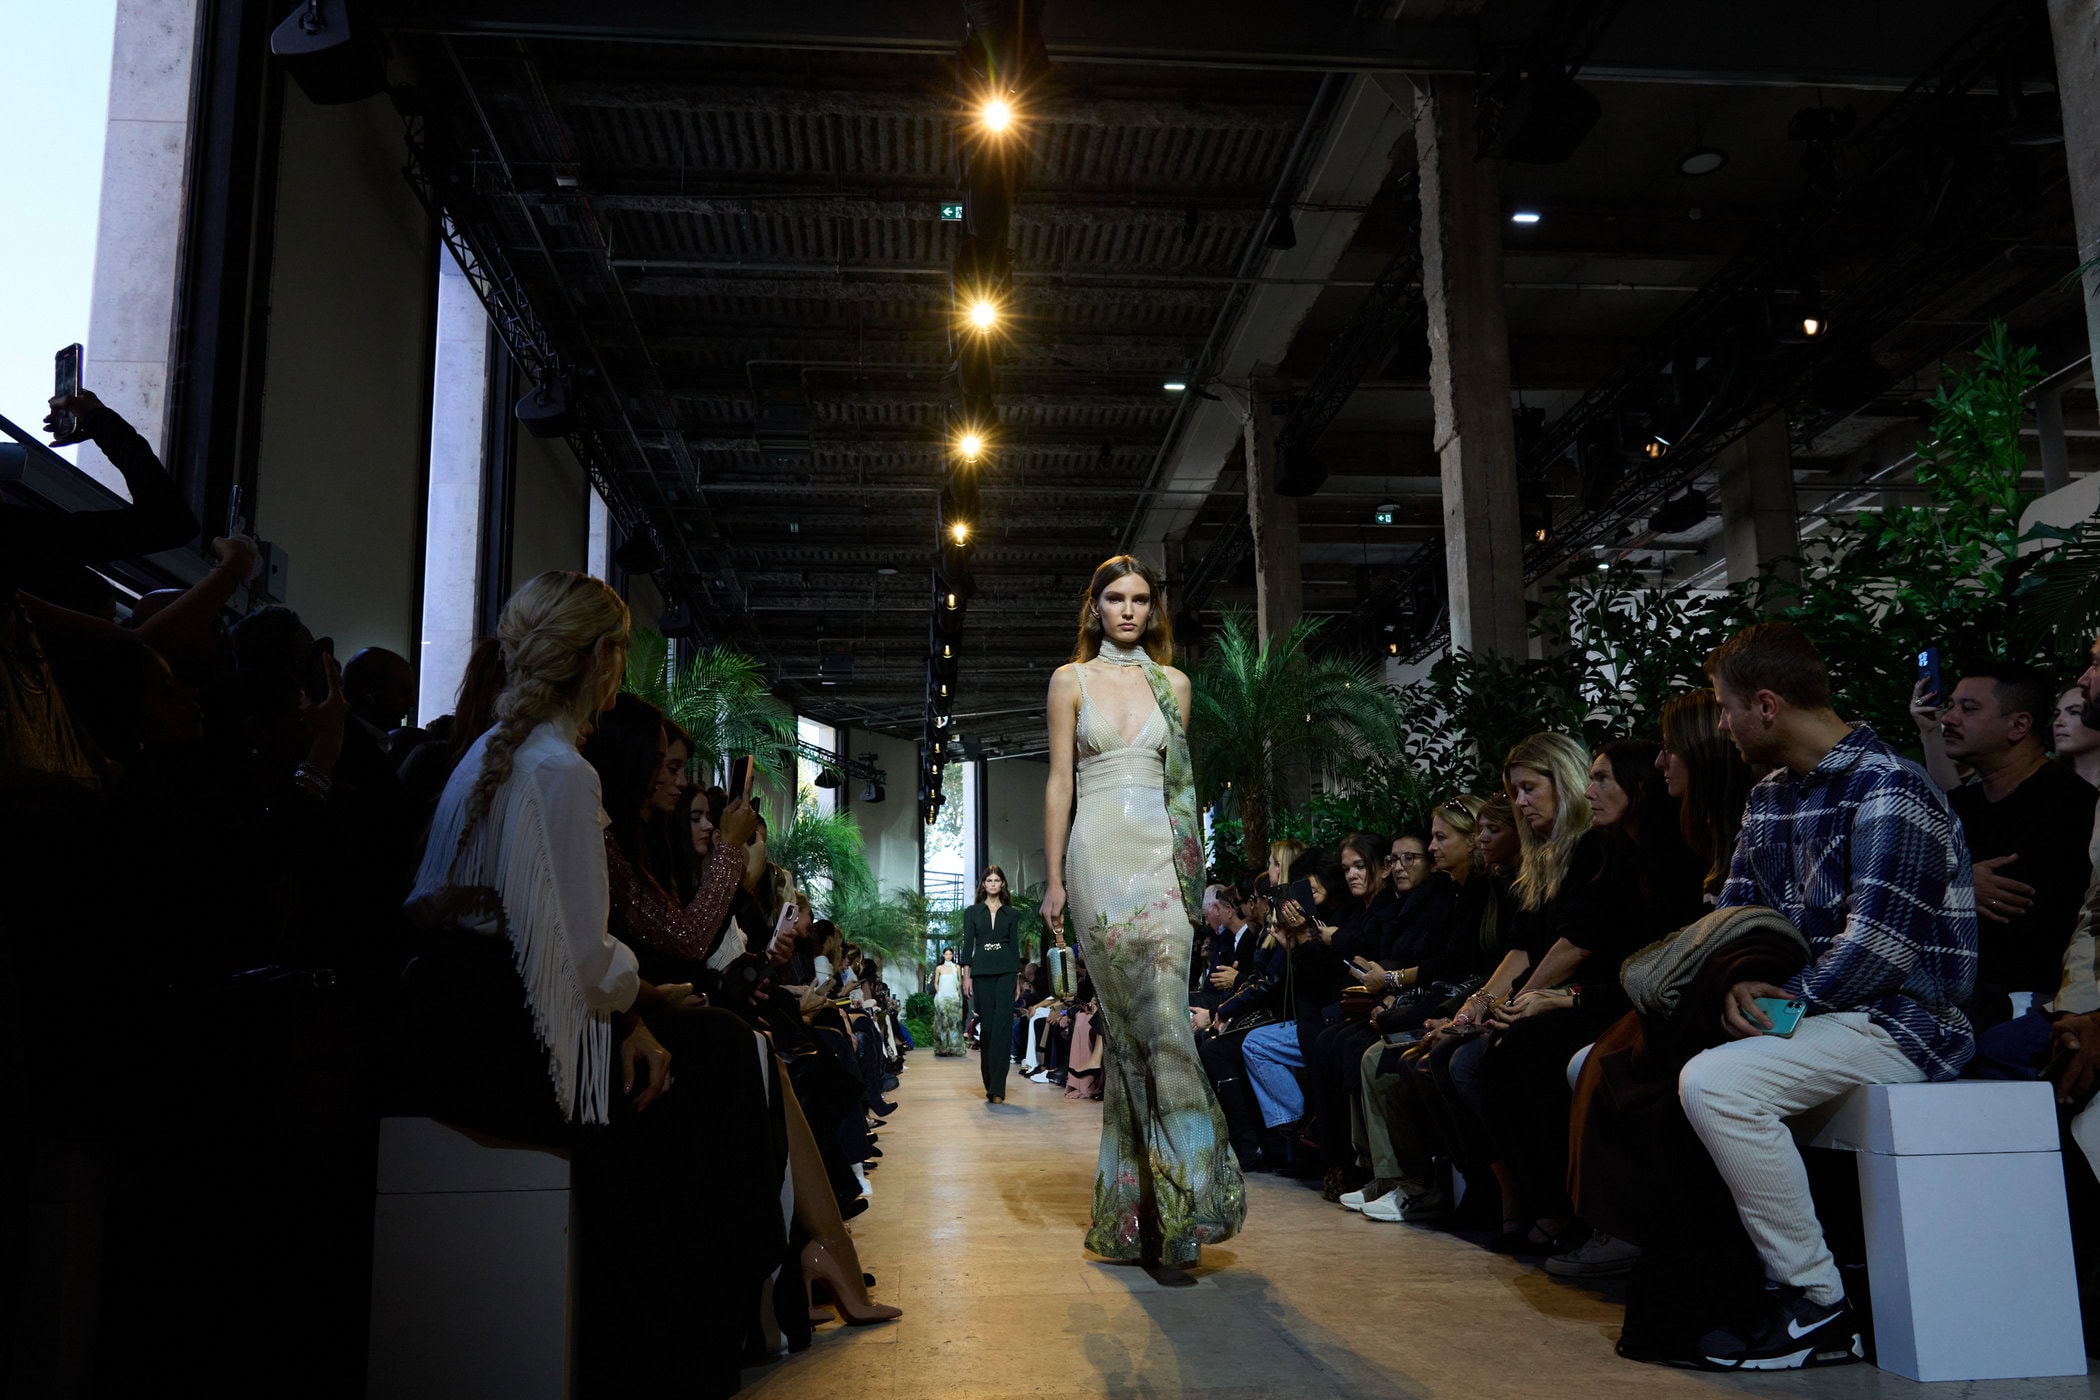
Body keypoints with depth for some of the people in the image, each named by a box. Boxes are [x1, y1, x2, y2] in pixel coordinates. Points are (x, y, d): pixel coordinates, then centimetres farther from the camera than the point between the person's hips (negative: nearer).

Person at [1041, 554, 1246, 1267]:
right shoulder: (1071, 681, 10)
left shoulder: (1172, 684, 16)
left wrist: (1193, 870, 12)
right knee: (1150, 1023, -10)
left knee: (1149, 1020, -9)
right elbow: (1060, 783, 7)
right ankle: (1184, 1195, -6)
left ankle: (1141, 1205, -2)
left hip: (1161, 855, 2)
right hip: (1099, 856, -2)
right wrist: (1054, 879, 2)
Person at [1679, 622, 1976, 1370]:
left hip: (1901, 1021, -9)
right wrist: (1738, 985, -7)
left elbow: (1877, 948, -23)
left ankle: (1817, 1308, -18)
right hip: (1814, 1011, 9)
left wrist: (1785, 1000, -14)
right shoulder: (1769, 798, 13)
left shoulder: (1889, 790, -15)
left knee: (1712, 1082, -31)